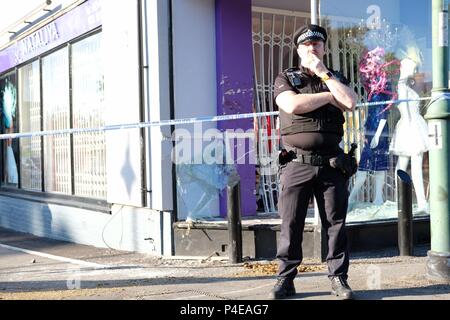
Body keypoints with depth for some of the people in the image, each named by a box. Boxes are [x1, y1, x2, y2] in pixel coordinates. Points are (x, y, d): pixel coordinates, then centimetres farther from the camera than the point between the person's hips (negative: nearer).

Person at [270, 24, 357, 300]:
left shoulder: (336, 79, 17)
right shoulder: (286, 79, 9)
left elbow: (350, 103, -5)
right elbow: (293, 105, -12)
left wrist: (324, 74, -4)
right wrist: (329, 96, -4)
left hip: (331, 164, 2)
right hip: (297, 164, -2)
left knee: (336, 223, 4)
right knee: (291, 225, 0)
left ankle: (339, 278, 13)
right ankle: (285, 280, 8)